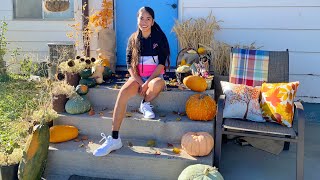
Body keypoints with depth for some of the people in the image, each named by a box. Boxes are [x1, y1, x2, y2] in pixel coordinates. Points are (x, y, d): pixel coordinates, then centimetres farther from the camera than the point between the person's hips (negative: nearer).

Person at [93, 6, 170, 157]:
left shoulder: (160, 38, -3)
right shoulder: (133, 39, 5)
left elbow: (162, 63, -9)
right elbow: (130, 64, 2)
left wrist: (147, 83, -19)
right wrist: (140, 83, -14)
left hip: (155, 76, -2)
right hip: (137, 77, 2)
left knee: (157, 84, -41)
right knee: (123, 93, -30)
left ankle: (145, 104, -5)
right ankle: (114, 138, -32)